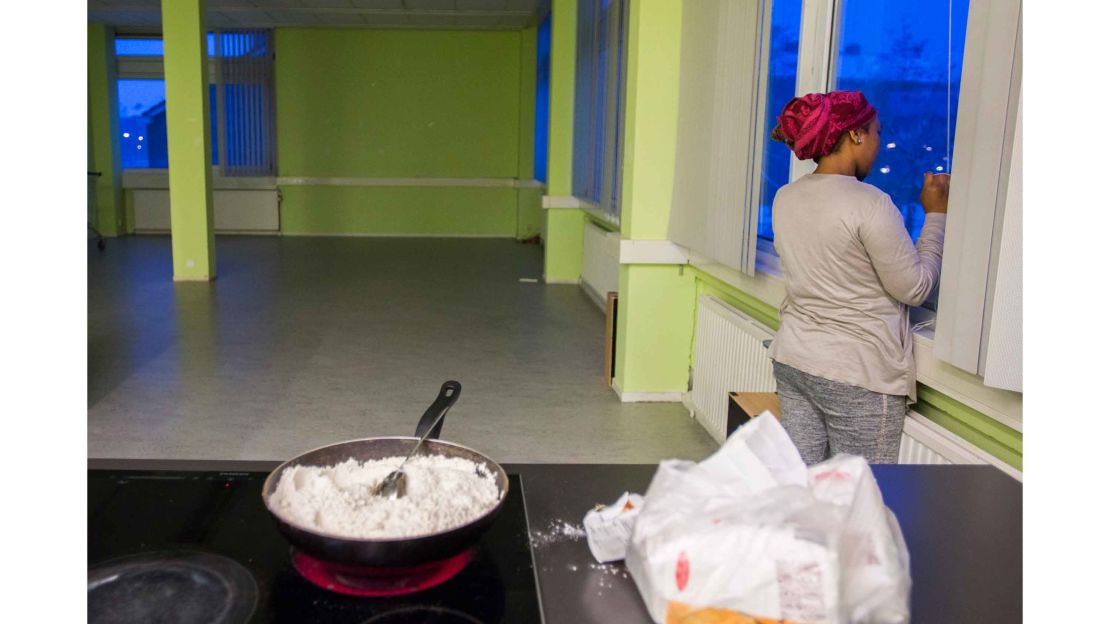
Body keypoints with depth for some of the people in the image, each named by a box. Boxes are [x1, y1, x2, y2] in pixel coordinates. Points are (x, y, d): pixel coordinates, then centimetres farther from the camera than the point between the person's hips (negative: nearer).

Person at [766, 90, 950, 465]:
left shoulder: (785, 198, 4)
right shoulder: (869, 202, -18)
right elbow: (916, 289, -10)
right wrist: (936, 215, 0)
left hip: (793, 360, 7)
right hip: (857, 376, -7)